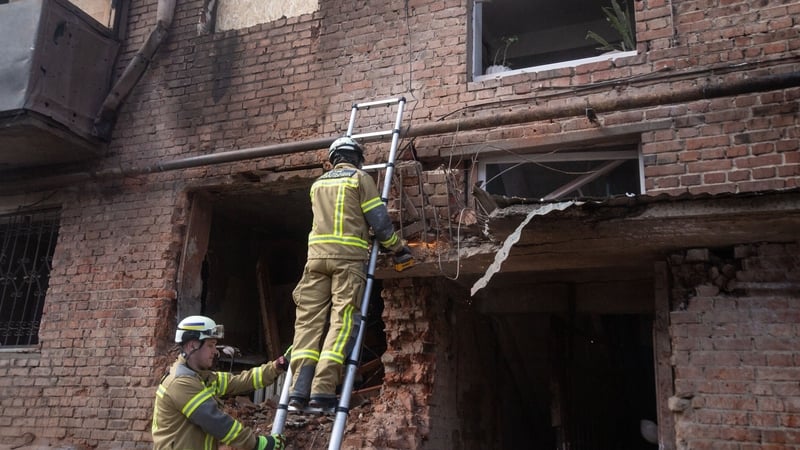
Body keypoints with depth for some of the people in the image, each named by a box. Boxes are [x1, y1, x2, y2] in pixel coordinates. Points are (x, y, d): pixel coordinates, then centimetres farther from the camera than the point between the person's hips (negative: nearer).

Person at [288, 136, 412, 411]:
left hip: (317, 254, 5)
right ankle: (322, 390, -19)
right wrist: (398, 248, 15)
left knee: (309, 319, 0)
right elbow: (379, 221, 2)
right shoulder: (360, 178, 7)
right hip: (349, 256, -4)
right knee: (343, 319, -8)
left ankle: (299, 389, -12)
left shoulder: (317, 184, 23)